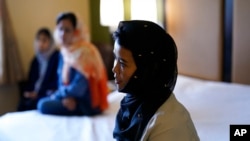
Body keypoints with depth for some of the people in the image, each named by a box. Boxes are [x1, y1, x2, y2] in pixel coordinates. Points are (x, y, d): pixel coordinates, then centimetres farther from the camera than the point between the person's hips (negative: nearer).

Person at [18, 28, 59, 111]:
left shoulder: (57, 57, -6)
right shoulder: (35, 60, 16)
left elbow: (56, 82, -12)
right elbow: (31, 79, 18)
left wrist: (38, 93, -15)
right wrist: (27, 91, -4)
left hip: (48, 94, -5)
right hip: (34, 93, 5)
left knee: (30, 104, -31)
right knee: (22, 103, -25)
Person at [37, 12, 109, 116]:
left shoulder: (84, 52, -22)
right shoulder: (64, 50, 5)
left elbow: (79, 87, -24)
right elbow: (62, 78, 7)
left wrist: (58, 94, -9)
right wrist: (67, 96, -12)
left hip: (87, 104, -8)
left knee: (43, 105, -16)